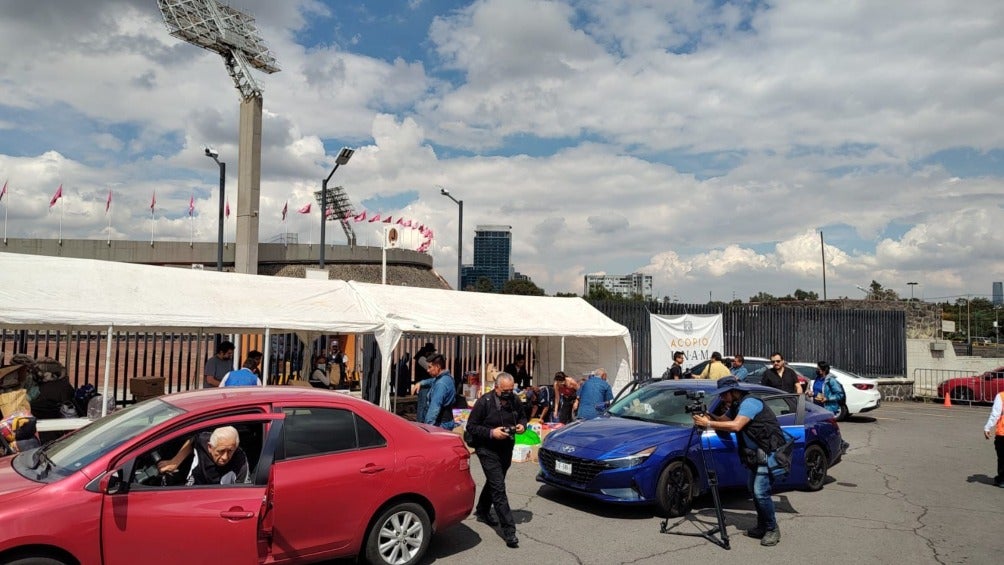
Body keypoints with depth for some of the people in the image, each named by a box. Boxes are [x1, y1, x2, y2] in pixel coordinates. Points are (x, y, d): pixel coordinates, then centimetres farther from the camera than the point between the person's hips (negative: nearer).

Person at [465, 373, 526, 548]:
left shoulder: (515, 400, -5)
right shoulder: (484, 402, -19)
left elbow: (522, 417, 13)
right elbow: (471, 427, -14)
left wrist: (522, 425, -10)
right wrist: (491, 432, -25)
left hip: (506, 449, 6)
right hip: (488, 450, -6)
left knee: (493, 483, 22)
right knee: (498, 488, -10)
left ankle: (482, 512, 46)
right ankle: (509, 531, -9)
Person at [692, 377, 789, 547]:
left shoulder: (749, 403, -18)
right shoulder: (736, 406, 13)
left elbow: (735, 426, -30)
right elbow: (722, 420, 13)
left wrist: (709, 424, -26)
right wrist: (708, 417, -8)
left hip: (770, 452, -10)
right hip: (757, 454, 10)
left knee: (761, 491, -14)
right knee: (754, 489, 11)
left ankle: (772, 530, 0)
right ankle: (762, 527, 22)